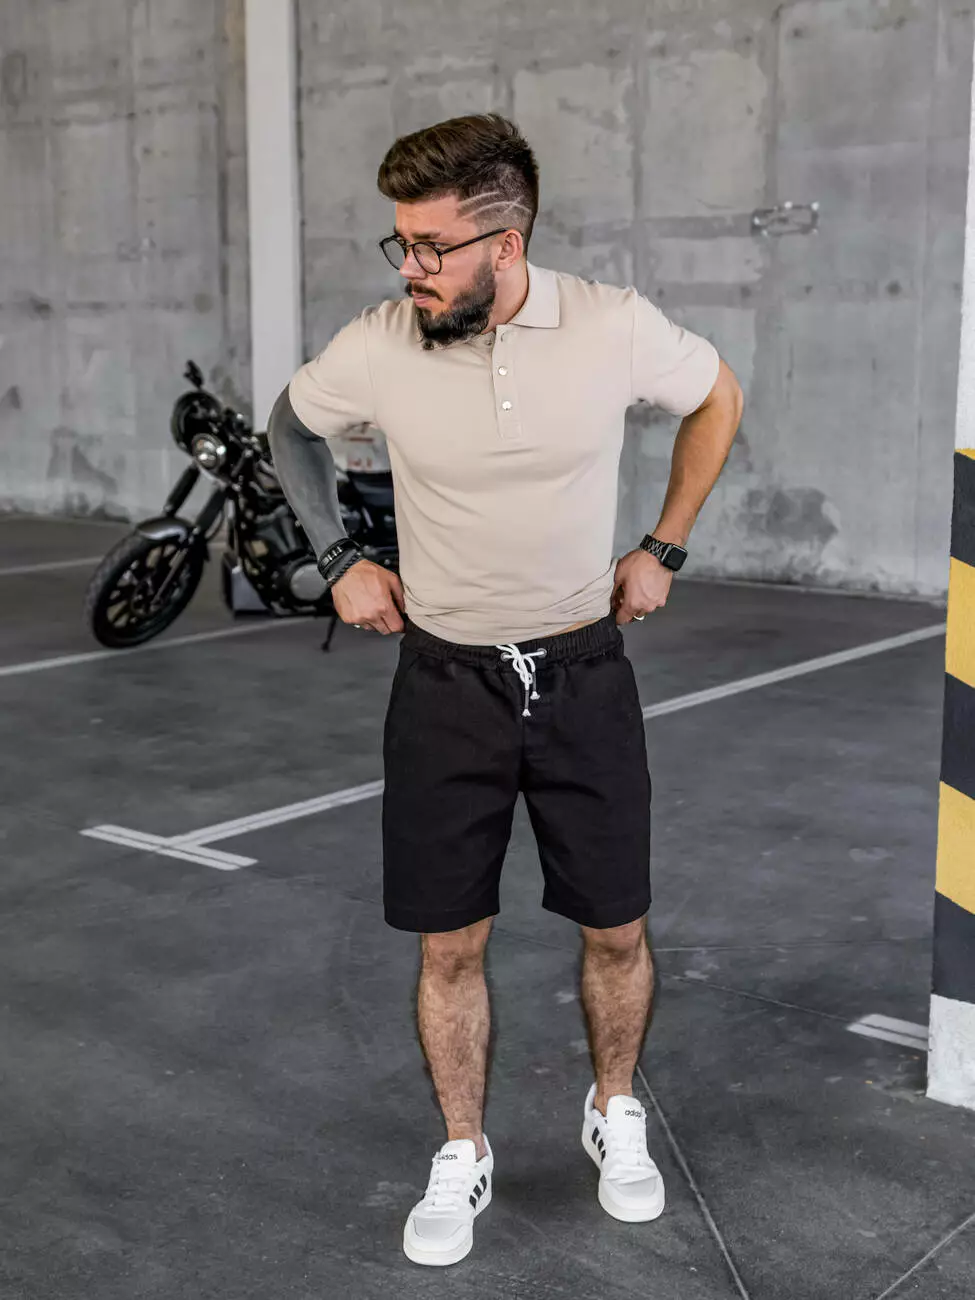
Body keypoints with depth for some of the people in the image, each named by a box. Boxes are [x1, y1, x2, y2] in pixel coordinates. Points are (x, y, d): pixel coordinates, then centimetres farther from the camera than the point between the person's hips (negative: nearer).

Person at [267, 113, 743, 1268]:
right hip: (446, 683, 0)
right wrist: (337, 562, 4)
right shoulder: (377, 349, -13)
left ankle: (615, 1114, 38)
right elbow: (291, 427, 9)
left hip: (584, 674, 0)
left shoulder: (614, 328, -15)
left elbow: (717, 398, 6)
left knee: (616, 928, 10)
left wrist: (663, 549, 4)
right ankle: (462, 1159, 28)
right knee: (449, 945, 7)